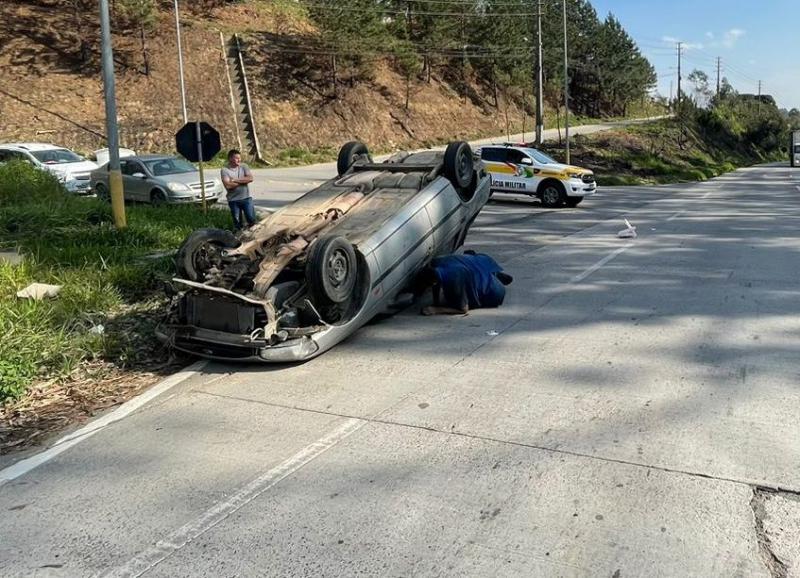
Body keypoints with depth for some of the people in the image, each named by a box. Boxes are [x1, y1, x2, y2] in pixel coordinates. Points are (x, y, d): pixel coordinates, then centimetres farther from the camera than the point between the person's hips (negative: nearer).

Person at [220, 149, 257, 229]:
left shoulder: (243, 166, 2)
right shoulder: (224, 170, -7)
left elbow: (250, 178, -12)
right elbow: (228, 185, -19)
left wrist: (235, 180, -16)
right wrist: (243, 181, -12)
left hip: (246, 198, 1)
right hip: (233, 200, -1)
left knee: (251, 219, 2)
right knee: (237, 223, 8)